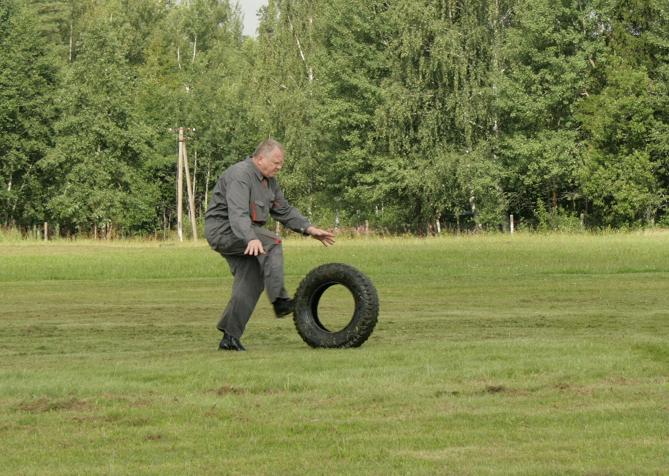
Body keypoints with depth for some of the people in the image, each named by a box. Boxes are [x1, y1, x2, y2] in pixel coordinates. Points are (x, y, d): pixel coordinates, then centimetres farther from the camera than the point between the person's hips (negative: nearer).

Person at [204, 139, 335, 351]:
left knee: (250, 283, 2)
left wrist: (310, 229, 5)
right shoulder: (240, 175, -21)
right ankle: (280, 301, -29)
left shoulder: (269, 180, 11)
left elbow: (285, 211, 17)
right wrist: (251, 239, -49)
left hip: (240, 235, 10)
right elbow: (238, 213, -34)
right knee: (271, 244, -27)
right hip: (222, 228, -10)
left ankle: (230, 337, 4)